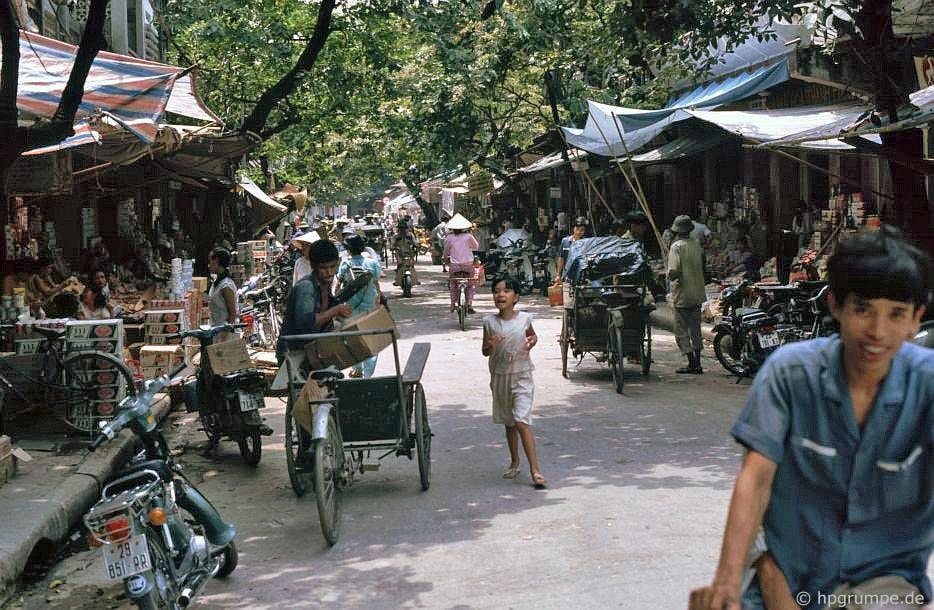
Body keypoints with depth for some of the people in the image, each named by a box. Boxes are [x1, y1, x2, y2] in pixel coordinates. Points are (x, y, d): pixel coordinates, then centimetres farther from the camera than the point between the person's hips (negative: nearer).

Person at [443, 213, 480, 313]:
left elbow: (446, 252, 10)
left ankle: (453, 303, 16)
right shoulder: (469, 236, -1)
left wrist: (444, 257, 31)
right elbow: (476, 247, 16)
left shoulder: (449, 238, -1)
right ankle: (469, 304, 5)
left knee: (452, 283, 25)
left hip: (454, 266, 0)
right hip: (468, 265, 0)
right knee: (471, 284, 19)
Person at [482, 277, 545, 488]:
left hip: (521, 376, -3)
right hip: (500, 376, 3)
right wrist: (491, 345, -18)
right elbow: (485, 351, 4)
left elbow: (533, 335, 16)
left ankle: (535, 470, -13)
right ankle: (514, 462, 31)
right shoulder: (490, 322, -3)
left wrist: (531, 342, -7)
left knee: (522, 421, -13)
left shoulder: (524, 318, -5)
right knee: (509, 423, 15)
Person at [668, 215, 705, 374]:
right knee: (695, 328, 14)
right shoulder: (696, 244, 6)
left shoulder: (677, 246, -14)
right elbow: (703, 266, 14)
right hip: (698, 293, 7)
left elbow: (674, 271, -22)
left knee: (681, 330, 1)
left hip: (682, 294, -7)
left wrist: (671, 276, -4)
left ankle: (691, 362, -5)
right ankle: (697, 363, 17)